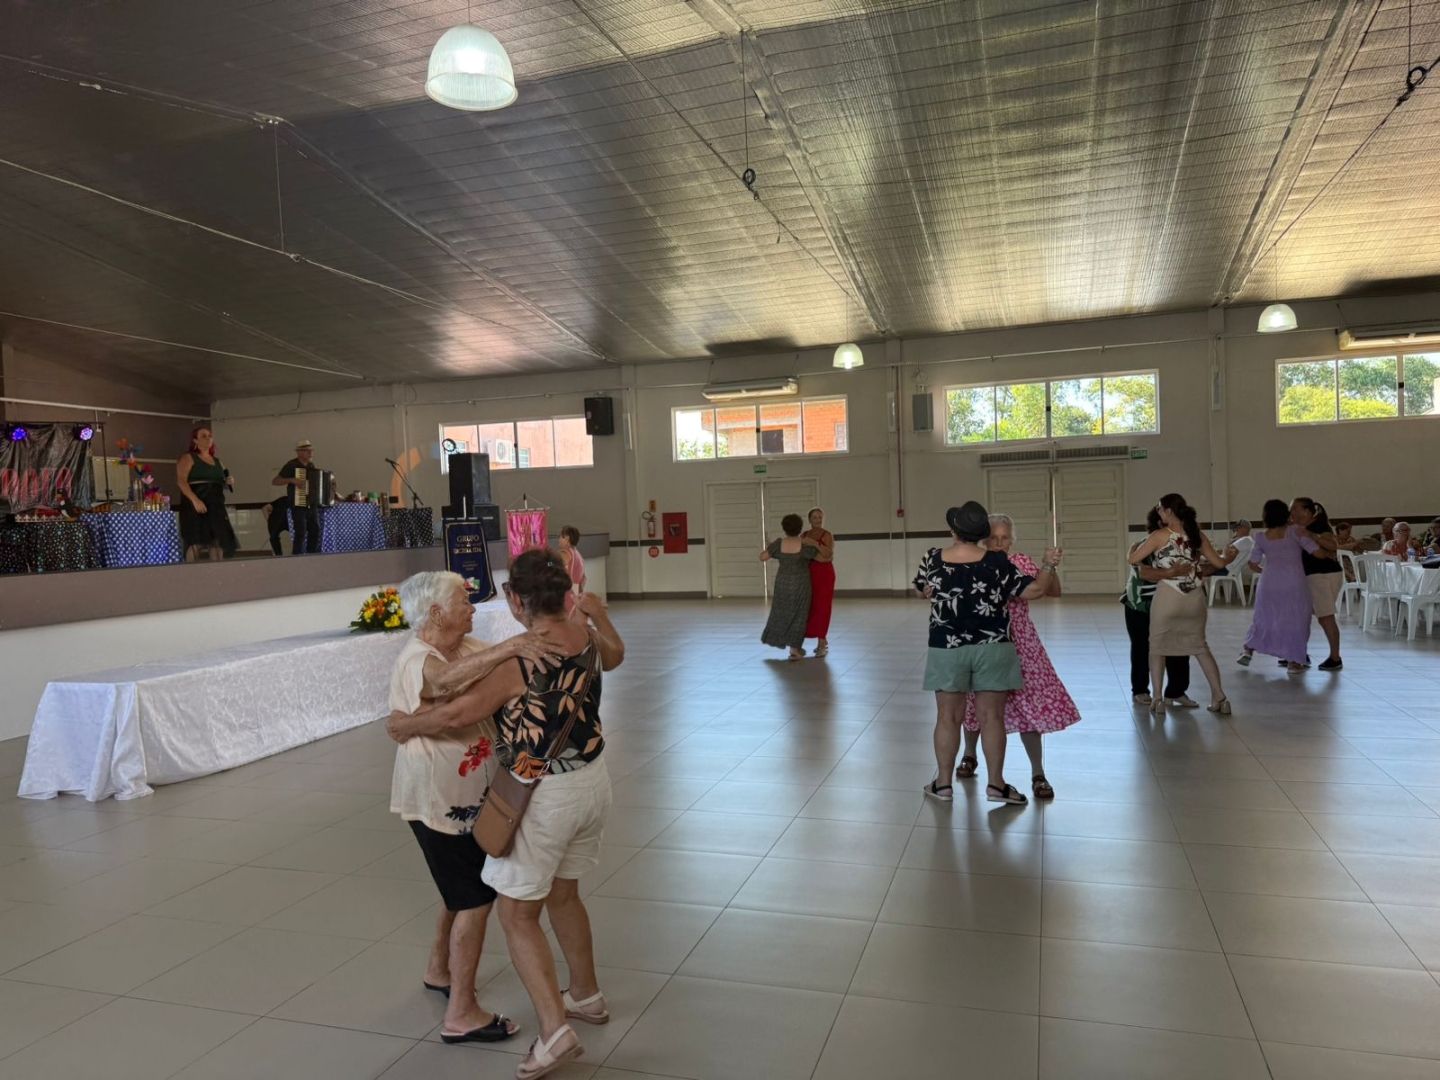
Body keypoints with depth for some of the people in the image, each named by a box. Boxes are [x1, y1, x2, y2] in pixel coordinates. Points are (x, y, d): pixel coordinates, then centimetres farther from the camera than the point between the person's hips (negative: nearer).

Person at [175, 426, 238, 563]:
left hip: (216, 506, 6)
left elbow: (221, 484, 31)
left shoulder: (217, 461, 20)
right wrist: (195, 500, -26)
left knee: (218, 542, 1)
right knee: (195, 542, -13)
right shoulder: (188, 458, 1)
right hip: (195, 505, -6)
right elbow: (181, 481, -12)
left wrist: (228, 483, 6)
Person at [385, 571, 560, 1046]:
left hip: (466, 796, 9)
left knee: (460, 890, 24)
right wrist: (509, 647, -51)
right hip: (438, 802, -9)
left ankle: (440, 971, 45)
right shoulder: (415, 660, -24)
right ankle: (461, 1015, 9)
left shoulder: (469, 648, 4)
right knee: (476, 898, -3)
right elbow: (446, 680, -46)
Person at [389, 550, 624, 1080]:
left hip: (544, 796, -7)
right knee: (561, 894, 25)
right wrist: (599, 615, 36)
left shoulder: (519, 659, -23)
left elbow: (455, 714, -22)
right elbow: (614, 656, 21)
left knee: (517, 915, 6)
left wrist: (403, 725, -3)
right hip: (592, 781, 7)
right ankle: (586, 995, 40)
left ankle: (555, 1030, 3)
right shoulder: (587, 637, -3)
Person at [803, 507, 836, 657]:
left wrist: (816, 544, -27)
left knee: (822, 607, -7)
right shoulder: (805, 535, 11)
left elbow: (829, 554, -19)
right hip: (809, 573, 6)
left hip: (824, 572, -6)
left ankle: (822, 643, -4)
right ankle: (823, 640, 21)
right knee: (811, 607, 8)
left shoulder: (827, 535, -6)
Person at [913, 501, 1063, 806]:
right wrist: (1049, 565, 2)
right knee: (992, 716, 7)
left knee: (948, 717, 9)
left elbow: (922, 590, 12)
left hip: (947, 649, 1)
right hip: (991, 648, -1)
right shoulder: (997, 562, -11)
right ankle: (995, 784, 13)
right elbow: (1035, 591, -8)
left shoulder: (933, 559, -6)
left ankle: (943, 783, 17)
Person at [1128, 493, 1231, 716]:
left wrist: (1133, 548, 16)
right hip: (1195, 597, 4)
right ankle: (1219, 697, 14)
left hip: (1168, 596, -4)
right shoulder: (1197, 535, 5)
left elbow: (1133, 560, -5)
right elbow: (1218, 563, 12)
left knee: (1158, 646, 10)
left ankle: (1157, 699, 5)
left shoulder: (1160, 536, -7)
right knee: (1199, 645, 18)